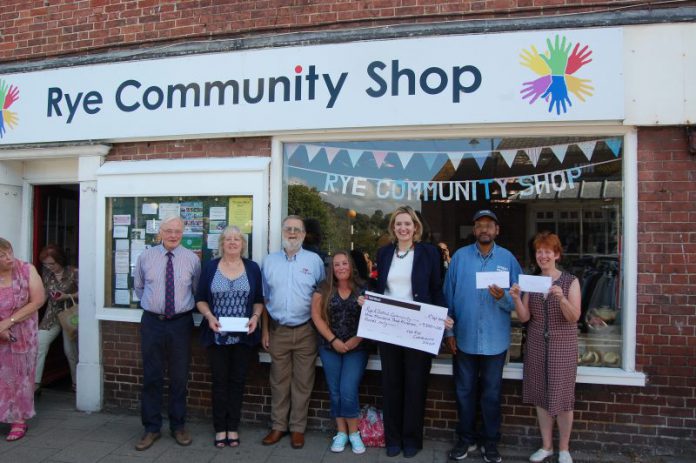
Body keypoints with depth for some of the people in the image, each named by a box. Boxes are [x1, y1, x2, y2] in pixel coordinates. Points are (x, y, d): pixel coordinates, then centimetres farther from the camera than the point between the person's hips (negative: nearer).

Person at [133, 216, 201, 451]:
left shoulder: (192, 259, -3)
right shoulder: (145, 257, 0)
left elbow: (197, 290, 10)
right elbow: (138, 286, 16)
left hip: (181, 323, 0)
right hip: (152, 322, 1)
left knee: (180, 377, 9)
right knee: (151, 377, 7)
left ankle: (178, 426, 25)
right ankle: (152, 428, 21)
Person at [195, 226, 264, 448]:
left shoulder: (252, 268, 4)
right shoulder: (210, 267, 2)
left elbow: (259, 299, 7)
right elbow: (200, 299, 4)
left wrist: (255, 316, -9)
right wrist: (209, 316, -12)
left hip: (243, 336, 1)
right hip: (217, 335, 0)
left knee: (238, 380, 7)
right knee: (220, 381, 6)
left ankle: (233, 428, 19)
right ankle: (220, 428, 18)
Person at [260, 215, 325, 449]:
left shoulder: (314, 260, -2)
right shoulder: (269, 261, 5)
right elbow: (264, 298, 8)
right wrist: (265, 330, 6)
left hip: (305, 331, -1)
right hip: (278, 331, 2)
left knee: (302, 382, 7)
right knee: (279, 381, 11)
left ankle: (298, 428, 20)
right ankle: (278, 426, 24)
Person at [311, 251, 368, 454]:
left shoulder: (362, 289, -2)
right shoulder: (323, 289, 0)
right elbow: (316, 315, -2)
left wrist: (356, 340, -14)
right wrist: (333, 340, -9)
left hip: (356, 348, -2)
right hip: (329, 348, 2)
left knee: (348, 390, -7)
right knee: (335, 392, 8)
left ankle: (354, 432, 12)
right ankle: (341, 432, 22)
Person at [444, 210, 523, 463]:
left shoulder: (508, 258, -1)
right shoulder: (460, 256, -1)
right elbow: (448, 295, 0)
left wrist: (503, 297, -23)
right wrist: (449, 330, -2)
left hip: (495, 339, 0)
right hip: (464, 337, 0)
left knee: (491, 394, 12)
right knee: (465, 391, 12)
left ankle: (490, 442, 28)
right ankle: (465, 439, 29)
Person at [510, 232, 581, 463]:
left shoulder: (570, 281, -4)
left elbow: (574, 317, -11)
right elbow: (524, 318, -1)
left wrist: (561, 298, -29)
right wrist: (516, 299, -18)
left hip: (562, 346, -3)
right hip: (536, 346, 3)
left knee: (561, 396, 3)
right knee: (541, 396, 10)